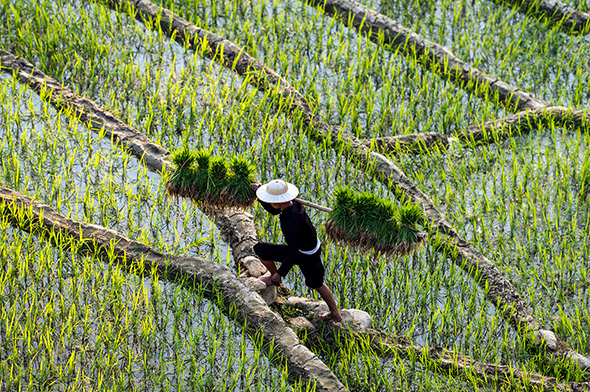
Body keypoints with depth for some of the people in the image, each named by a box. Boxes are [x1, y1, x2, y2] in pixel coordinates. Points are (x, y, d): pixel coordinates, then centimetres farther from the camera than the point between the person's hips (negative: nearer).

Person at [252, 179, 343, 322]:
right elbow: (273, 210, 11)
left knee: (260, 249, -4)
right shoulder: (293, 204, -10)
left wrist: (280, 273, -28)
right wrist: (259, 191, -1)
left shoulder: (292, 221, -36)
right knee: (316, 284, 28)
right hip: (314, 248, 9)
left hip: (303, 255, -9)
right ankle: (336, 314, 40)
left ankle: (274, 278, 20)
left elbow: (293, 250, -32)